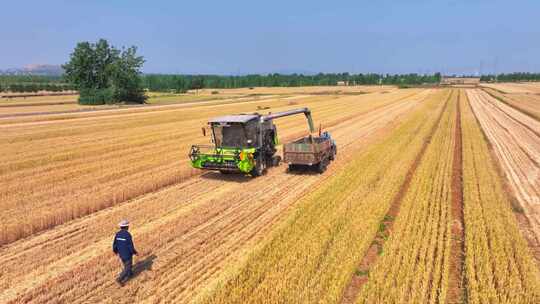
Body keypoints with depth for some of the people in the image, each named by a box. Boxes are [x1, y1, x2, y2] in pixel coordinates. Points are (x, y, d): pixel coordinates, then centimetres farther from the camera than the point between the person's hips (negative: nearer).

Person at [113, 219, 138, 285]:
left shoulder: (117, 234, -9)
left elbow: (114, 244, -2)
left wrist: (115, 251, 18)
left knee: (126, 264, 29)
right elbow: (131, 246, -24)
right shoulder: (128, 235, -28)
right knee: (127, 267, 10)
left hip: (121, 254, 7)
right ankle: (119, 279, 2)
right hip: (127, 254, -6)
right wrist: (135, 252, -8)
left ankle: (129, 274, 48)